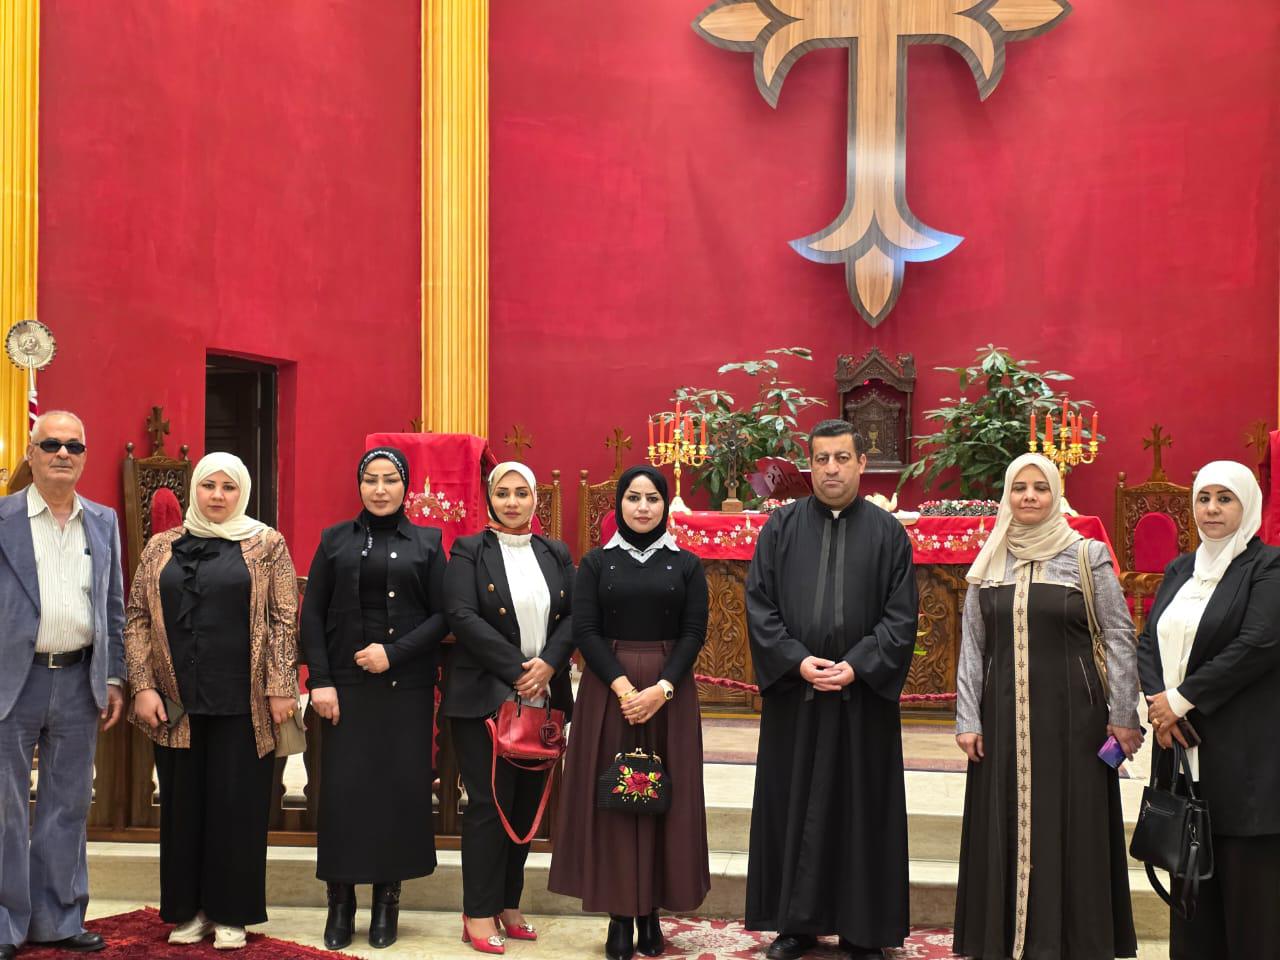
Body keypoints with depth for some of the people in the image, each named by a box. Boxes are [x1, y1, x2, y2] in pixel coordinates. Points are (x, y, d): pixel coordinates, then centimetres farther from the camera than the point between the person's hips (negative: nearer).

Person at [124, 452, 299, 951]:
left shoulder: (266, 545, 2)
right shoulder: (162, 547, 10)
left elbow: (283, 620, -3)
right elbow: (137, 618, 8)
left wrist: (280, 687, -9)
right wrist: (143, 686, -2)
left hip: (242, 703, -3)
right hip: (177, 703, 3)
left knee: (238, 804, 2)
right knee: (183, 804, 8)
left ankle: (231, 913, 14)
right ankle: (188, 910, 21)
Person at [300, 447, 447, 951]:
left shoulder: (426, 542, 7)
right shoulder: (335, 540, 8)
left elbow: (442, 615, 1)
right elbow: (312, 615, 4)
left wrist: (394, 652, -12)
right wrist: (320, 680, -6)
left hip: (407, 686, 0)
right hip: (346, 685, 0)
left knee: (401, 785, 0)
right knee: (342, 787, -2)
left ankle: (388, 898, 12)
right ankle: (341, 900, 9)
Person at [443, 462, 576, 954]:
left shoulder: (556, 555, 13)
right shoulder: (469, 552, 0)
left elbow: (573, 617, 5)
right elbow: (462, 616, -11)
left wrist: (548, 664, -13)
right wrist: (517, 669, -16)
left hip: (543, 698, 4)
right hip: (484, 697, -4)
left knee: (528, 802, 9)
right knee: (489, 803, -3)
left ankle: (509, 904, 21)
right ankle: (479, 914, 7)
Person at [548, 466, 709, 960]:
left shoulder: (686, 565, 6)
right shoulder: (596, 562, 5)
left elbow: (694, 633, -1)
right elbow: (584, 630, -3)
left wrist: (661, 688, -14)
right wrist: (623, 686, -15)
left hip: (669, 692, 1)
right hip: (608, 691, 0)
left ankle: (651, 913, 12)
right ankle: (620, 915, 7)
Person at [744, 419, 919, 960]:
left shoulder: (887, 533, 3)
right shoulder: (781, 526, 4)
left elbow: (900, 615, -1)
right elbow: (758, 605, 0)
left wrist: (857, 666, -13)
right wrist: (797, 661, -12)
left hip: (863, 695, -1)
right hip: (793, 693, 1)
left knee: (862, 810, 5)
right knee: (793, 808, 7)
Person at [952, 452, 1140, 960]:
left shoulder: (1087, 556, 0)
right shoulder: (989, 564, 8)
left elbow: (1119, 638, -1)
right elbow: (972, 646, 9)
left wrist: (1123, 715, -6)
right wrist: (968, 718, 4)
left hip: (1071, 714, -3)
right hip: (1004, 714, 3)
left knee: (1070, 831, 1)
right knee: (1004, 832, 7)